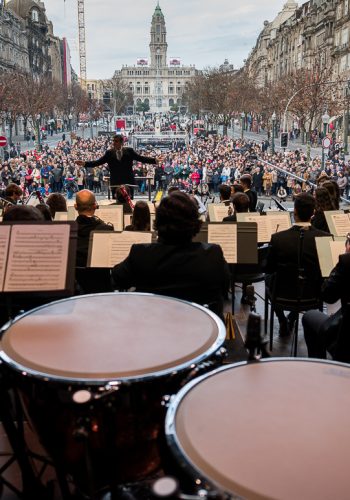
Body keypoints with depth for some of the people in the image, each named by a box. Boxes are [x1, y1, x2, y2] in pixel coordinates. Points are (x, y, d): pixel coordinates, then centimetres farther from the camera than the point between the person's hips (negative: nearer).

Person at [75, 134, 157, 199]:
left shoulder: (129, 151, 4)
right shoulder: (109, 153, 6)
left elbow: (141, 158, -1)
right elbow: (98, 162, 2)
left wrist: (155, 160, -13)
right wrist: (84, 163, -10)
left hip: (128, 182, -1)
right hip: (115, 183, 1)